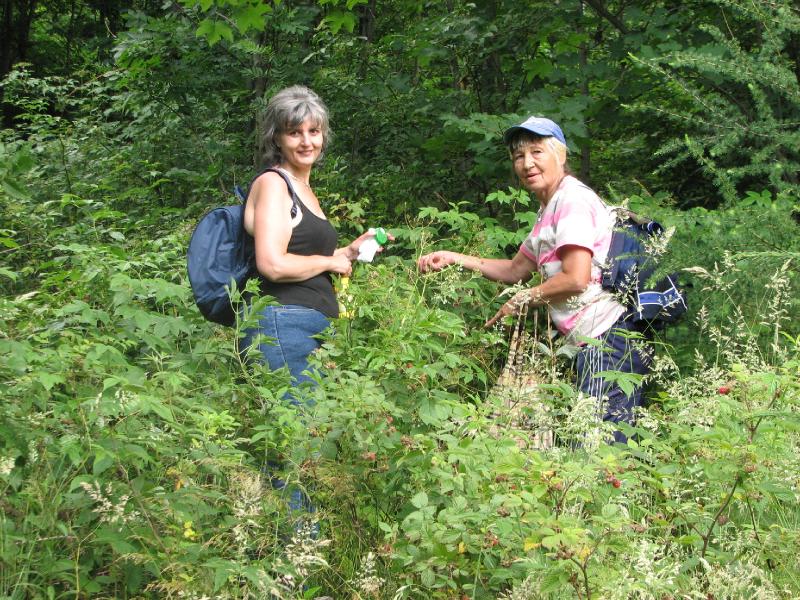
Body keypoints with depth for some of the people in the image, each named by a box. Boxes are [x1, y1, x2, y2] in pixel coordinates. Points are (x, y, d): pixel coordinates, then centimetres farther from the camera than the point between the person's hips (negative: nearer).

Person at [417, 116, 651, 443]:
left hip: (608, 335, -10)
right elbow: (515, 270, 31)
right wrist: (453, 258, 23)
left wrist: (521, 300, -3)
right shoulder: (550, 208, 22)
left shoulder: (572, 199, -9)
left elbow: (575, 279, -18)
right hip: (597, 341, 10)